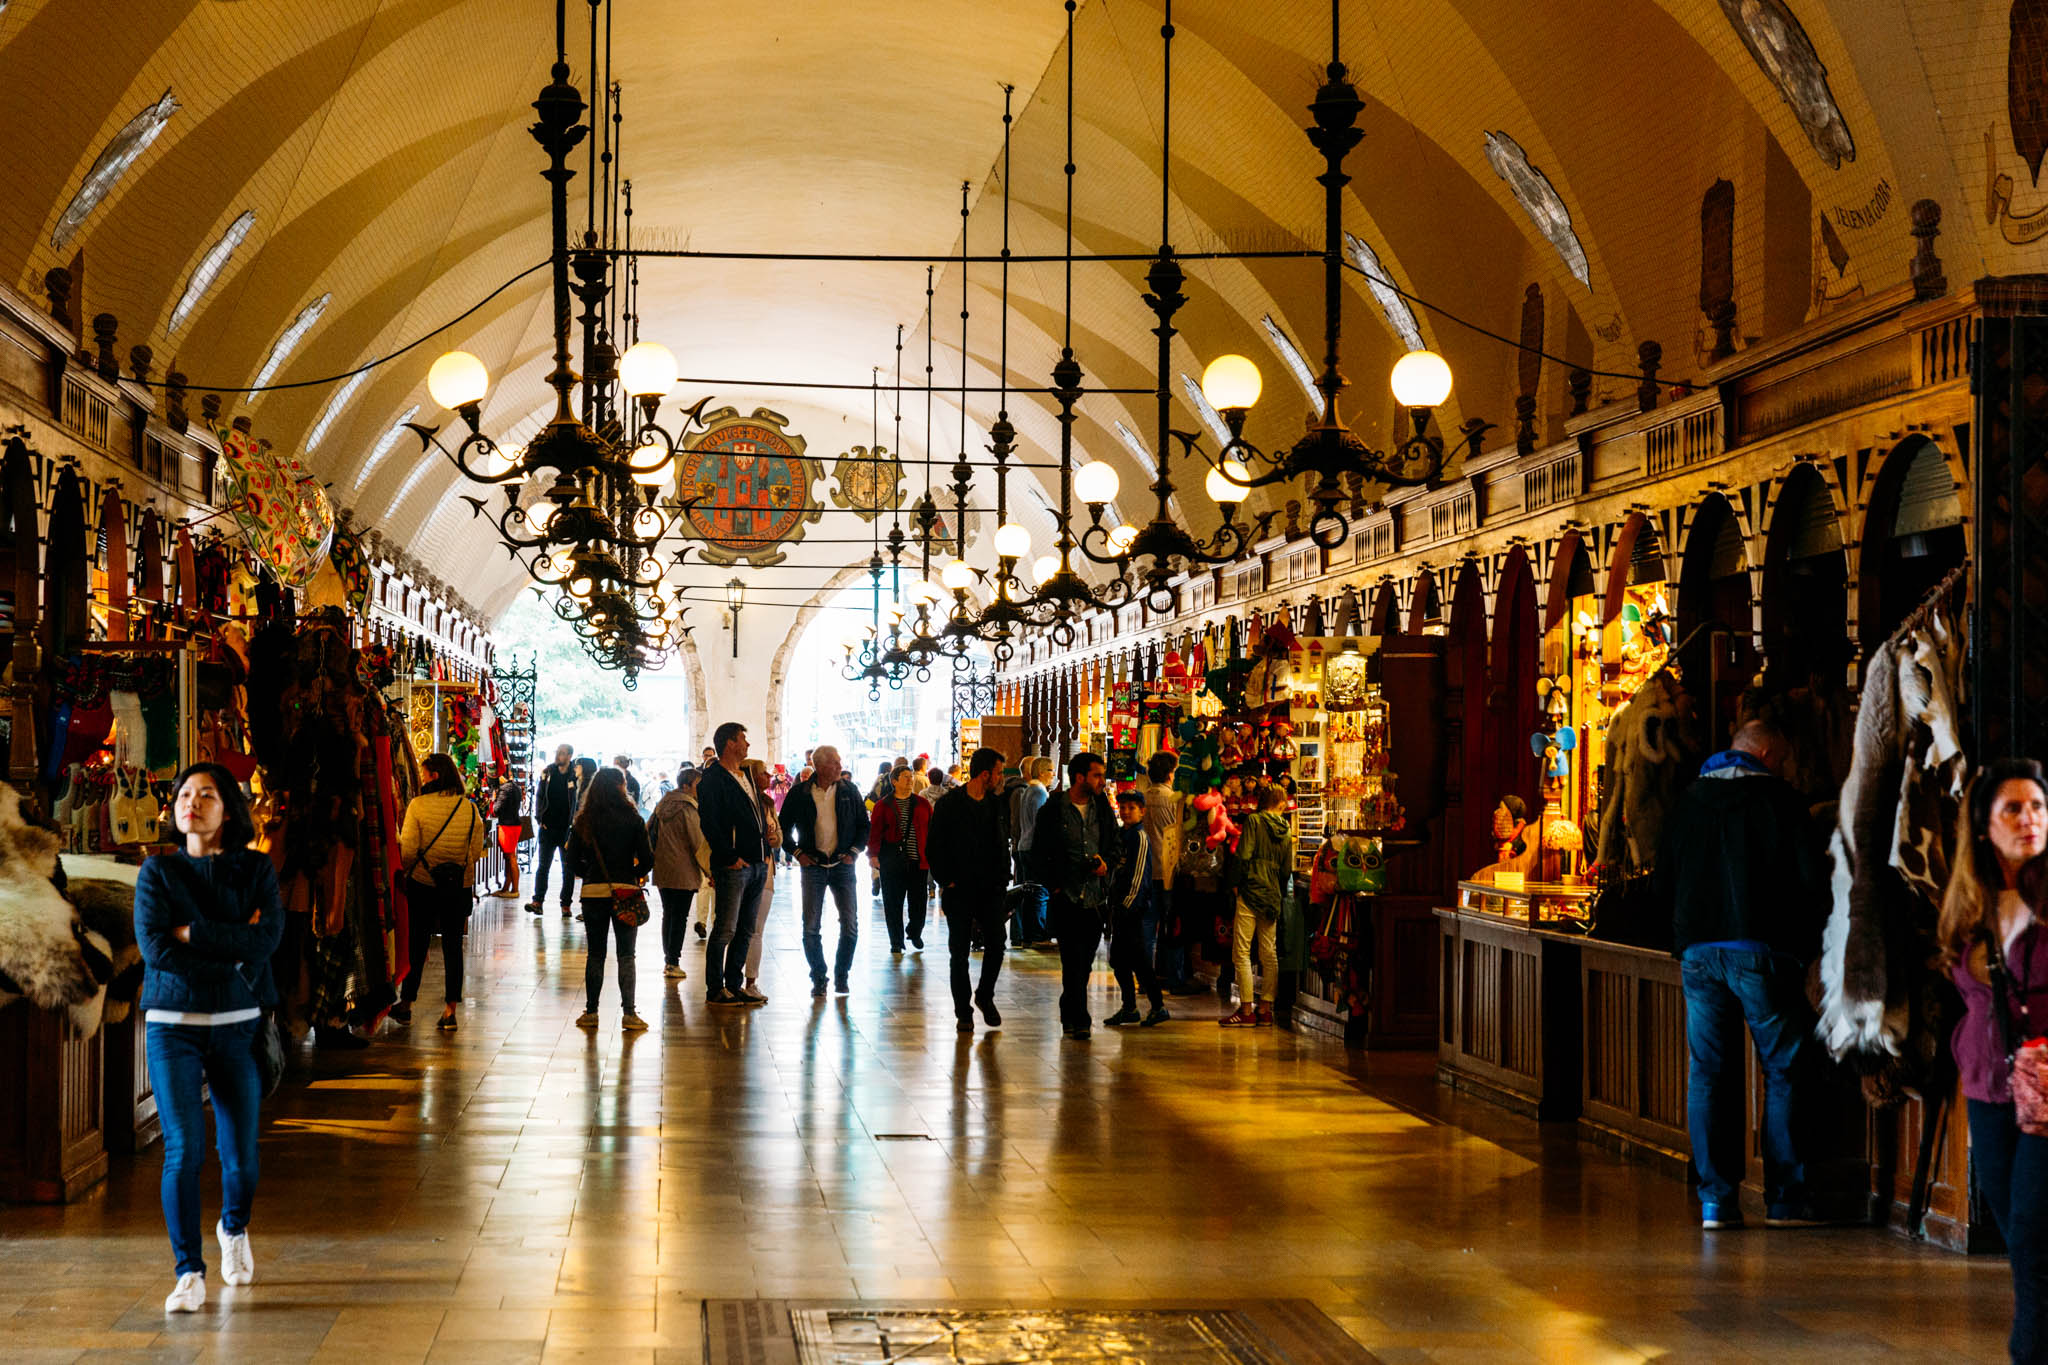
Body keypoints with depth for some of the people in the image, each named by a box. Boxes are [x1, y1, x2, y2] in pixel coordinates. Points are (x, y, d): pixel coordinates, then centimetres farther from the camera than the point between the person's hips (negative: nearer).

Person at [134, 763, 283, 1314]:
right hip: (173, 1025, -1)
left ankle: (234, 1228, 36)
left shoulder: (256, 871, 4)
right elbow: (154, 947, -11)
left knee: (241, 1157, 3)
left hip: (237, 1025, 1)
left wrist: (192, 932, -13)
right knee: (184, 1150, -12)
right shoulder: (158, 872, 2)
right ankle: (189, 1274, -3)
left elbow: (268, 938, -11)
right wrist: (233, 950, -11)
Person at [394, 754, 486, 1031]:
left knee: (416, 943, 10)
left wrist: (406, 869, 8)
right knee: (453, 946, 7)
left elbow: (407, 850, -11)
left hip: (423, 884, -2)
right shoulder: (470, 808, -3)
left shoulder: (418, 805, -11)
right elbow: (476, 852, 1)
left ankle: (406, 1004, 20)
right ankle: (450, 1010, 5)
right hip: (459, 885, 2)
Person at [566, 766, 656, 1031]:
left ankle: (591, 1012, 12)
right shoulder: (631, 818, -6)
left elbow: (573, 861, 2)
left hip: (593, 891, 2)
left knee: (595, 954, 11)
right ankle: (628, 1013, 0)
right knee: (626, 954, 4)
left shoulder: (583, 821, 1)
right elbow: (647, 858, -7)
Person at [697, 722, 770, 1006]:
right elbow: (709, 823, -15)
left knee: (746, 931, 11)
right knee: (725, 930, -5)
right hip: (733, 866, -9)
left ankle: (735, 985, 18)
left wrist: (765, 852, 13)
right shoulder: (713, 779, -9)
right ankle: (715, 990, 1)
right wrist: (729, 858, -17)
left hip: (757, 865, 9)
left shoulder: (745, 777, 19)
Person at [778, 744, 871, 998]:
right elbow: (784, 827, 8)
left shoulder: (849, 790, 3)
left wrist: (854, 851, 0)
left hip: (842, 865, 1)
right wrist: (797, 852, -2)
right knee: (811, 927, -3)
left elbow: (864, 825, 11)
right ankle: (818, 978, 9)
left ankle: (841, 974, 12)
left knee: (850, 924, -4)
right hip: (813, 865, -1)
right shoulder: (799, 793, -1)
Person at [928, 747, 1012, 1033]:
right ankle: (963, 1011, 11)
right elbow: (935, 846, -3)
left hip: (991, 889, 3)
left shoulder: (998, 804, 9)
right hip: (960, 889, -3)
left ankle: (985, 996, 21)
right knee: (959, 952, 2)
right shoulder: (948, 804, -5)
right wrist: (946, 880, -9)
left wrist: (1003, 877, 6)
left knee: (995, 946, -2)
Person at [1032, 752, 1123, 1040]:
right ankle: (1079, 1021, -6)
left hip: (1096, 897, 4)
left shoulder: (1103, 809, 9)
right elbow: (1039, 854, 1)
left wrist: (1107, 863, -2)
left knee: (1084, 963, 10)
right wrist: (1053, 885, -7)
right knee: (1074, 962, -9)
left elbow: (1116, 844, 19)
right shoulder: (1052, 811, -3)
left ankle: (1068, 1014, 27)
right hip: (1067, 898, -4)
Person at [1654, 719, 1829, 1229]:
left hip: (1698, 951, 4)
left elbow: (1665, 883, 16)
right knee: (1783, 1071, 4)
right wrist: (1805, 944, 7)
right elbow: (1812, 877, -6)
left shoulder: (1688, 800, 12)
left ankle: (1716, 1200, 3)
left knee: (1708, 1073, 6)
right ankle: (1784, 1197, 2)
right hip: (1760, 952, -4)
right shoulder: (1778, 799, -2)